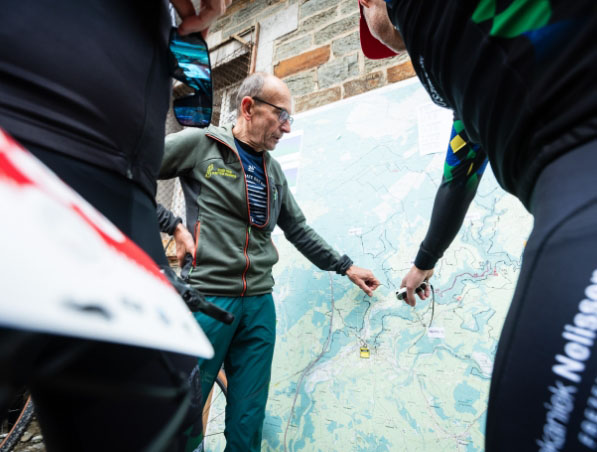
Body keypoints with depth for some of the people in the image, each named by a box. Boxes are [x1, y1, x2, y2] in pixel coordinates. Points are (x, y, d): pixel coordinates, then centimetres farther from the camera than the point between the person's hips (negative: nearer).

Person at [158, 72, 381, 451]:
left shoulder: (274, 171, 15)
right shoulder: (199, 143, -1)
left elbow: (299, 230, 17)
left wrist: (346, 267, 16)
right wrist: (173, 227, -12)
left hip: (260, 303, 5)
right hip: (206, 297, -4)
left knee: (249, 415, 12)